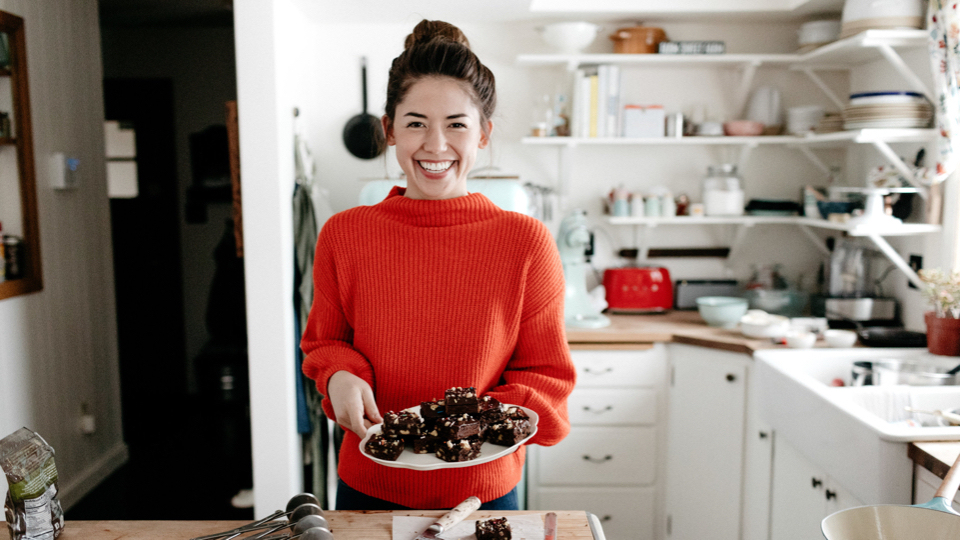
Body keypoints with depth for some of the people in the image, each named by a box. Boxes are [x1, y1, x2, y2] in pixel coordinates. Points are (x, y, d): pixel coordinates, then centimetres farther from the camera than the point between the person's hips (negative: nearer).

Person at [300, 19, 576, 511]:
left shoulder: (527, 243, -13)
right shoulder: (343, 235, -8)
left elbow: (546, 375, -5)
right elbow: (324, 340, 7)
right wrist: (340, 376, -14)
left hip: (483, 494, -1)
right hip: (367, 489, 2)